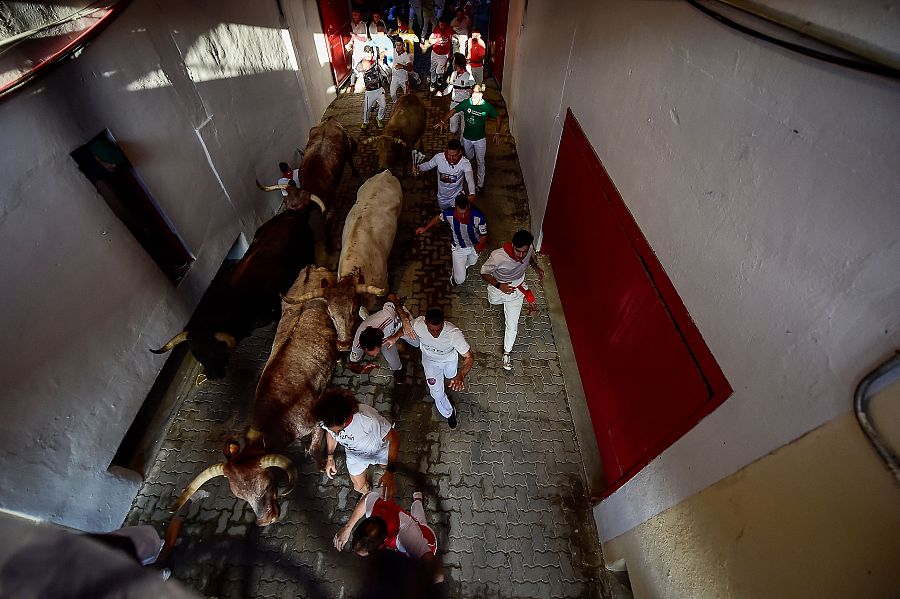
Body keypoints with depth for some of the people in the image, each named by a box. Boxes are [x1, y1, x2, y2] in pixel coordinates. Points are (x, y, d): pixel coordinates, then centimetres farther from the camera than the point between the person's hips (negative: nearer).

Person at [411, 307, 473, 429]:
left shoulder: (454, 333, -46)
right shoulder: (418, 324, -38)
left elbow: (469, 357, -42)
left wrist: (461, 375, -58)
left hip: (449, 359, -1)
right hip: (430, 360, 1)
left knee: (451, 376, 32)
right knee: (436, 392, 10)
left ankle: (451, 373, 72)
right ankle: (449, 413, 42)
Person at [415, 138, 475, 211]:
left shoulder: (465, 163, -29)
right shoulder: (439, 157, -22)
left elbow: (470, 179, -45)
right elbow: (428, 165, -2)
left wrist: (472, 193, -66)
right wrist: (418, 168, -24)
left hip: (457, 196, -3)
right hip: (442, 196, 3)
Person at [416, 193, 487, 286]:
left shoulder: (478, 215, -36)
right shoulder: (449, 214, -33)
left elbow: (484, 235, -22)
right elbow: (439, 217, -7)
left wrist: (480, 244, -43)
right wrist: (425, 228, -2)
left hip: (474, 246, 1)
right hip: (458, 248, -1)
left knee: (471, 262, 35)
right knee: (460, 280, 3)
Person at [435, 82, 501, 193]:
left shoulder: (487, 107, -21)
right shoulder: (466, 103, -18)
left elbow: (499, 117, -6)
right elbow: (453, 111, -6)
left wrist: (497, 132, -11)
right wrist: (442, 122, -16)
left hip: (480, 139, -2)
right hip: (467, 137, 3)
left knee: (480, 162, 7)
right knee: (469, 158, 26)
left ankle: (480, 184, 22)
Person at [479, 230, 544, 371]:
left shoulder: (529, 249, -27)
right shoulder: (498, 256, -42)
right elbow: (484, 273, -24)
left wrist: (536, 267, -17)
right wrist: (499, 286, -39)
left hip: (516, 290, 1)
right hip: (498, 288, -1)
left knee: (512, 325, 6)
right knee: (493, 302, 36)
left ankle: (507, 353, 31)